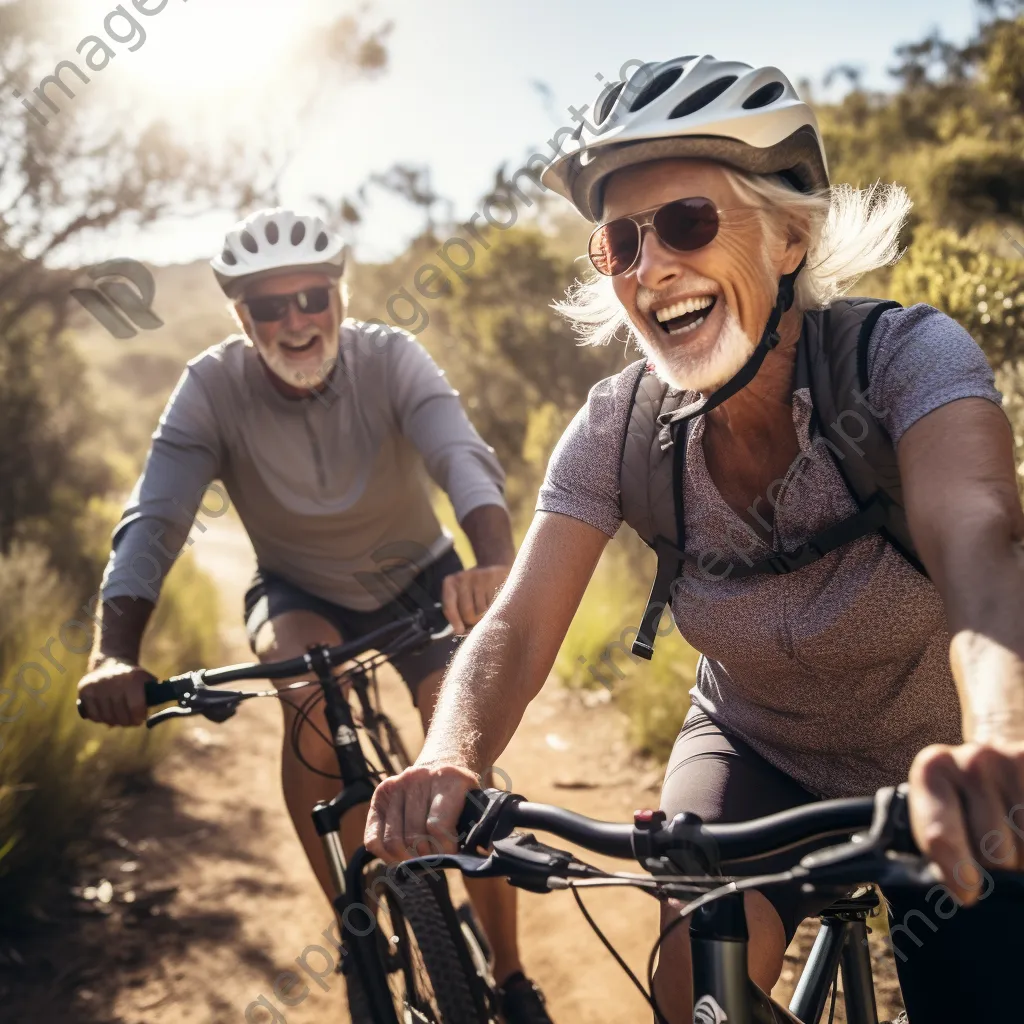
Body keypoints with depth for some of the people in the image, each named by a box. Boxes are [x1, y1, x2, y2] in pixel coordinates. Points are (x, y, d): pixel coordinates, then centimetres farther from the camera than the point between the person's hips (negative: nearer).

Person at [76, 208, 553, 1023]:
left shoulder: (389, 357, -23)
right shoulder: (213, 386, -21)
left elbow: (464, 456, -39)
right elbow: (153, 519, -30)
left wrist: (494, 561, -60)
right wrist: (114, 652, -47)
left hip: (417, 580, 0)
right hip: (300, 592, 0)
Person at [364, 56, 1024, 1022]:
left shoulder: (906, 355, -25)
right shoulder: (620, 426, -17)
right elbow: (515, 628, -23)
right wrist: (446, 766, -45)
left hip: (945, 790, 0)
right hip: (757, 753, 1)